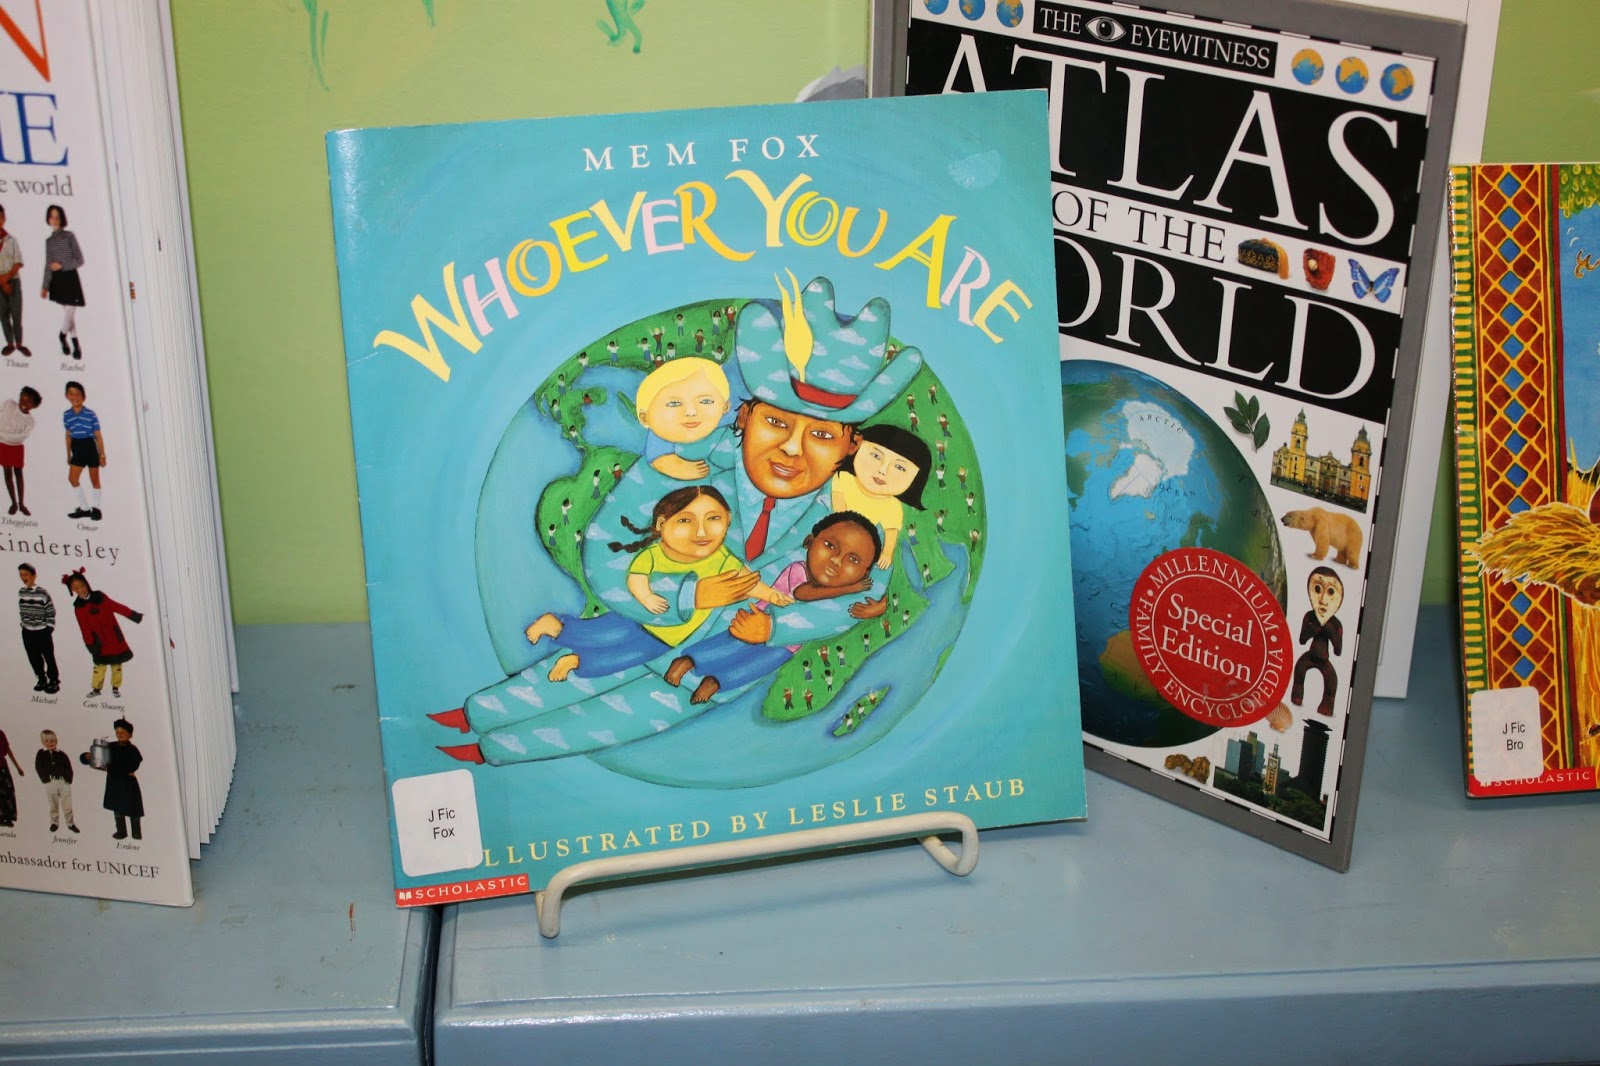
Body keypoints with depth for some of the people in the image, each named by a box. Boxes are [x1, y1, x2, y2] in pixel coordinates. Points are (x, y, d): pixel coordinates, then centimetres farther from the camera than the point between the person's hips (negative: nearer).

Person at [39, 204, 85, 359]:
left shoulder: (69, 236, 0)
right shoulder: (49, 241, 11)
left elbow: (80, 260, -3)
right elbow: (48, 265, 11)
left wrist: (62, 265, -14)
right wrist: (45, 286, 5)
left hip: (70, 278, -3)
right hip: (57, 279, 3)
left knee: (69, 312, -8)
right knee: (68, 313, 4)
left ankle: (62, 338, 16)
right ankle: (76, 346, 9)